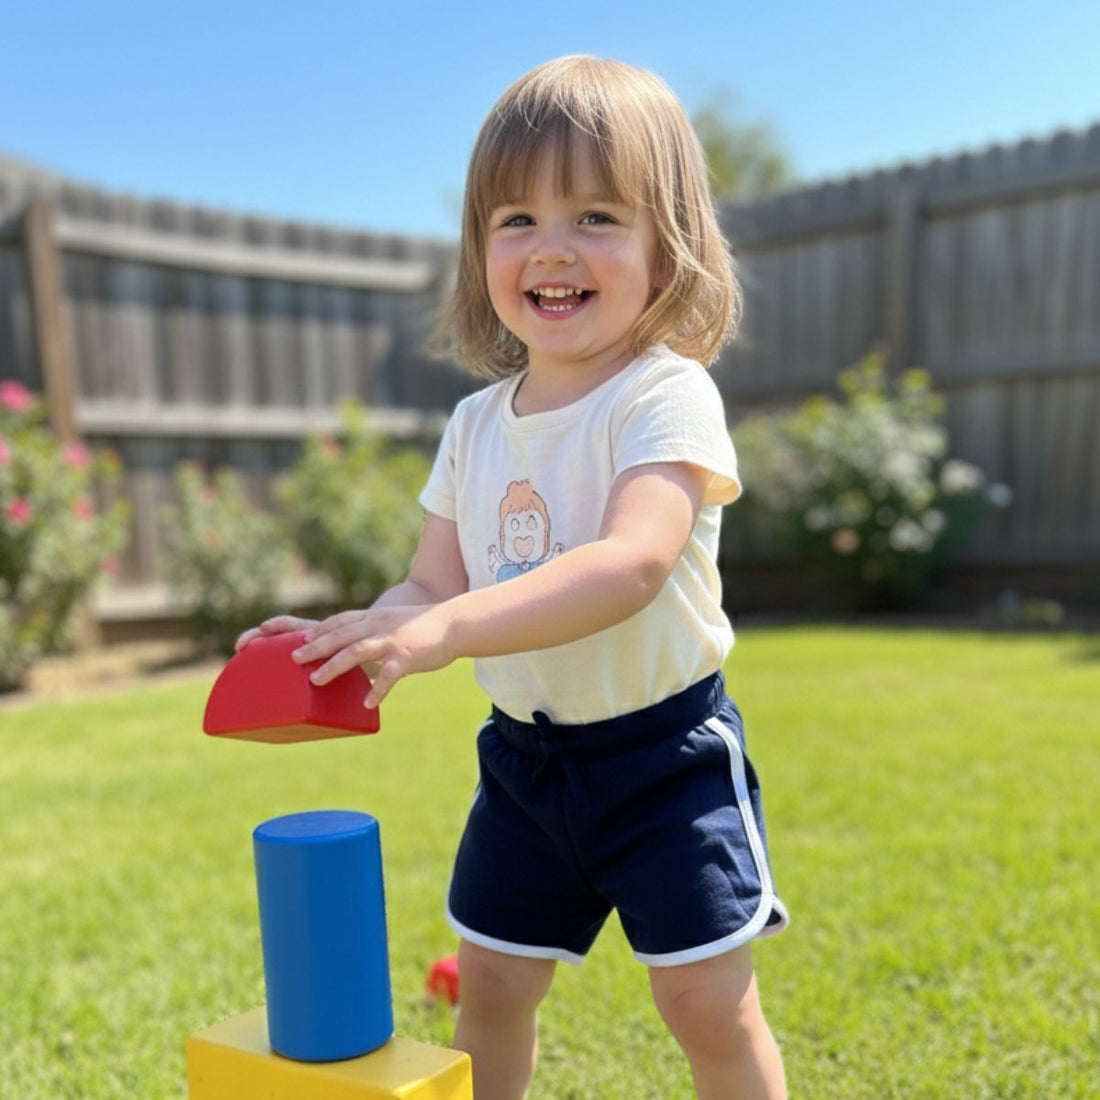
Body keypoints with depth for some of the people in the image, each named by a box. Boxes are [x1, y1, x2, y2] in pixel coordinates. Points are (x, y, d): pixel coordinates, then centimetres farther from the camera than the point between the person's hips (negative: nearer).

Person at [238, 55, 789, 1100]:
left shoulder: (666, 396, -17)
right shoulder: (475, 426, 2)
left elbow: (631, 565, -32)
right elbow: (434, 586, 1)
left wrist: (442, 630, -41)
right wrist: (349, 638, -20)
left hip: (664, 748, -5)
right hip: (524, 750, 6)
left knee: (707, 1004, 3)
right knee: (488, 983, 17)